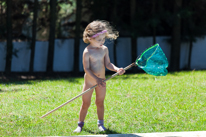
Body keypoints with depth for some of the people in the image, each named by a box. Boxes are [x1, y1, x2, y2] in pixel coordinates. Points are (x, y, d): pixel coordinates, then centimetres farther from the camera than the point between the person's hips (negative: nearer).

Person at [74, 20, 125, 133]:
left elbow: (107, 64, 2)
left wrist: (117, 69, -17)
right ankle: (80, 124, 17)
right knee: (85, 103, 4)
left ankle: (100, 123, 28)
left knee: (100, 102, 14)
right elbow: (86, 69, -22)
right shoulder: (87, 52, -18)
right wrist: (96, 79, -30)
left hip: (101, 81, 4)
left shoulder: (104, 49, -2)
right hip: (89, 81, -4)